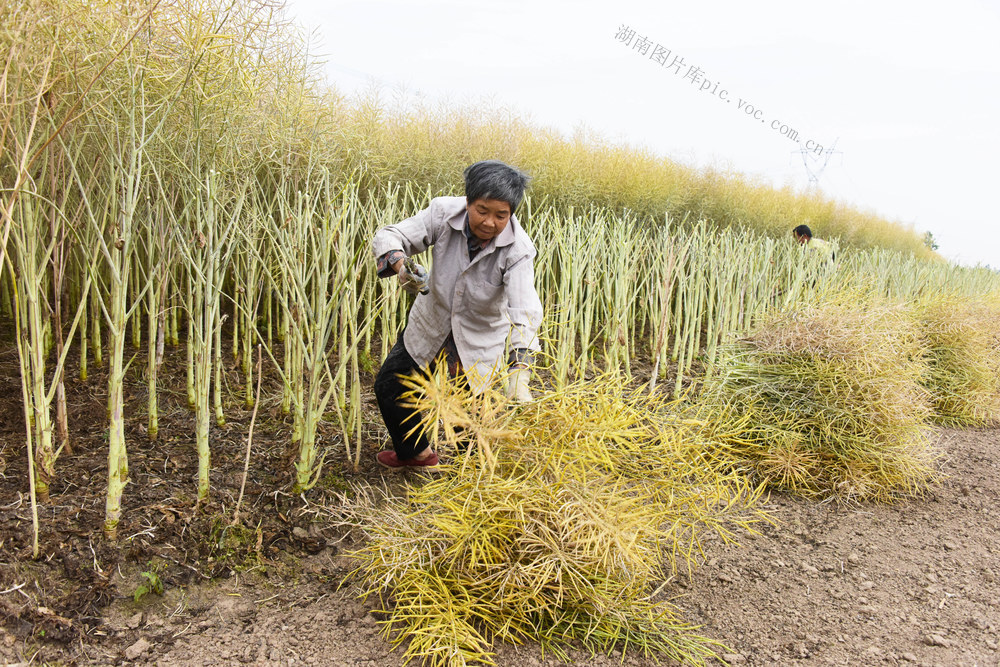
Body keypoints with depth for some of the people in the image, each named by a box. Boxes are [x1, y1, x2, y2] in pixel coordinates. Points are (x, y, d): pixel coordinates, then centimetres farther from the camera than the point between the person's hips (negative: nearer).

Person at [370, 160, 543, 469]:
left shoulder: (517, 249, -28)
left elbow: (525, 311, -37)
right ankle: (417, 453, 40)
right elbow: (388, 237, -21)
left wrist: (519, 374, -50)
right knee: (388, 386, 14)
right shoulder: (444, 213, -22)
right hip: (431, 324, 4)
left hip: (479, 342, -4)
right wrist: (401, 265, -46)